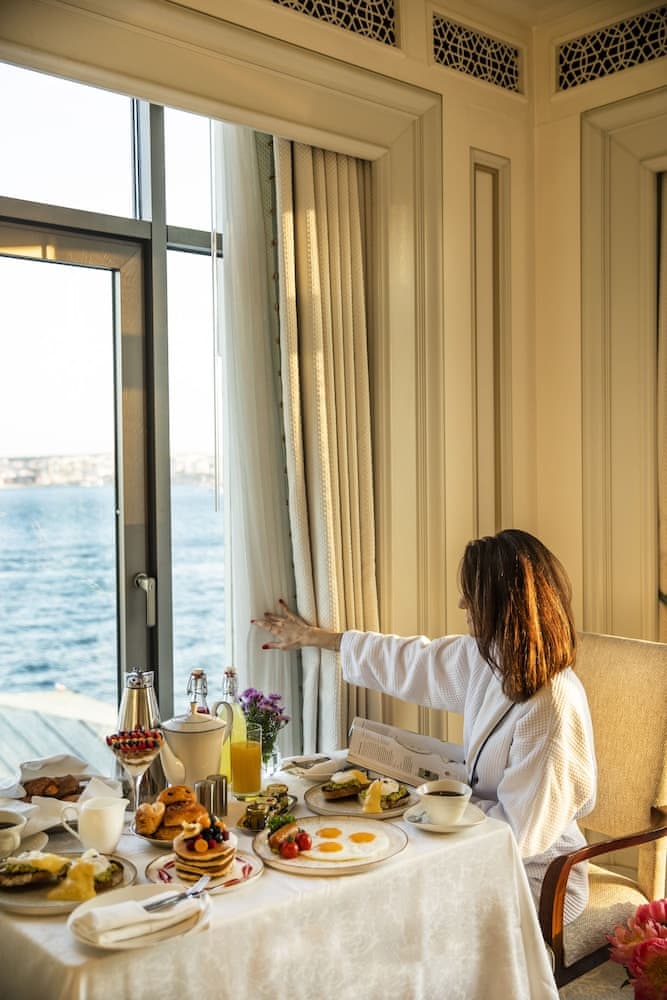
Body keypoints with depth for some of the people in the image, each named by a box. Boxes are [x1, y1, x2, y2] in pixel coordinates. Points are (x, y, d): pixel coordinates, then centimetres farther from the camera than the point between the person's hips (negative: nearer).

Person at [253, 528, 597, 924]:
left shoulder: (553, 708, -31)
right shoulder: (489, 659, -6)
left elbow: (520, 832, -25)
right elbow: (410, 660, 10)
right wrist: (312, 636, 20)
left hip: (538, 880, -7)